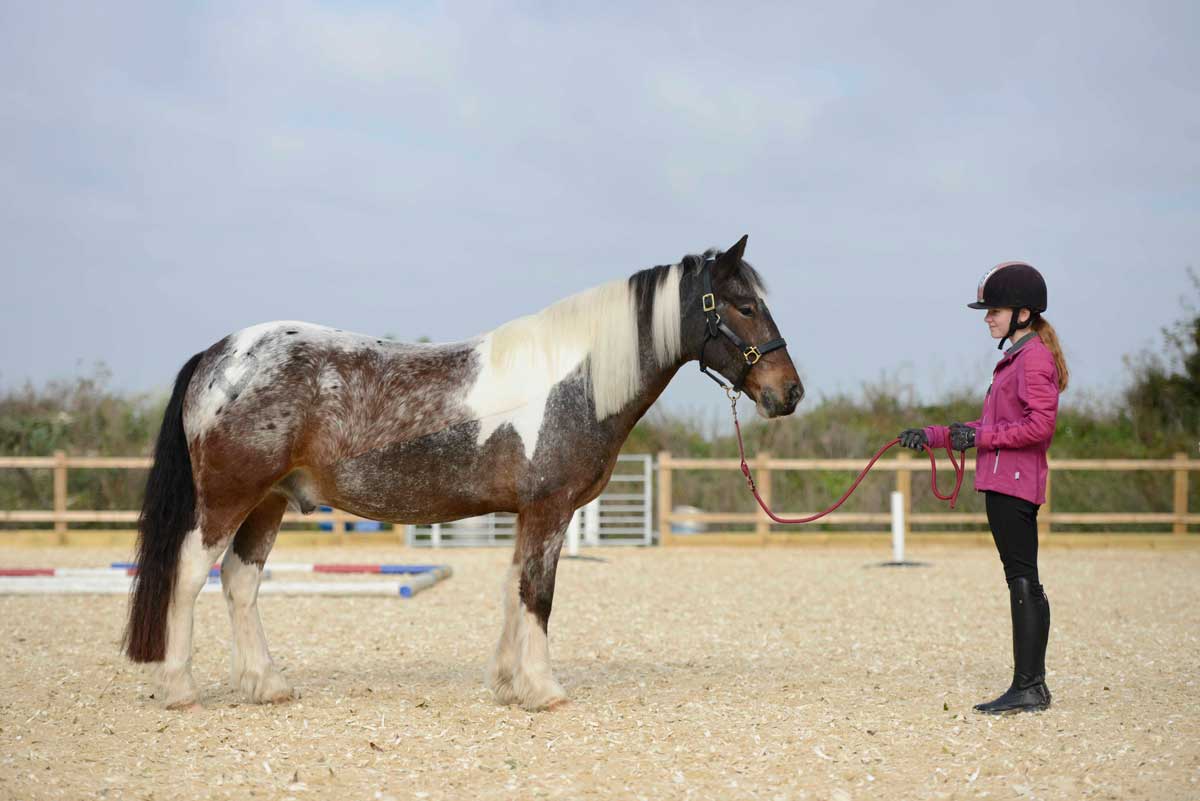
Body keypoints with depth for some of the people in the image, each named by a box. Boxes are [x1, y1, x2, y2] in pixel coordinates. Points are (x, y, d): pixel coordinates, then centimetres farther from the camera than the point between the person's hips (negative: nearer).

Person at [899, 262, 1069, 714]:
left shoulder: (1033, 358, -12)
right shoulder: (1017, 358, 20)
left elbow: (1040, 424, -22)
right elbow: (994, 426, 23)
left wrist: (981, 437, -17)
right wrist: (935, 436, 17)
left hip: (1013, 481, -11)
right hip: (1008, 482, 11)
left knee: (1022, 580, -9)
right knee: (1025, 582, 11)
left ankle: (1027, 688, -8)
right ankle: (1033, 686, 16)